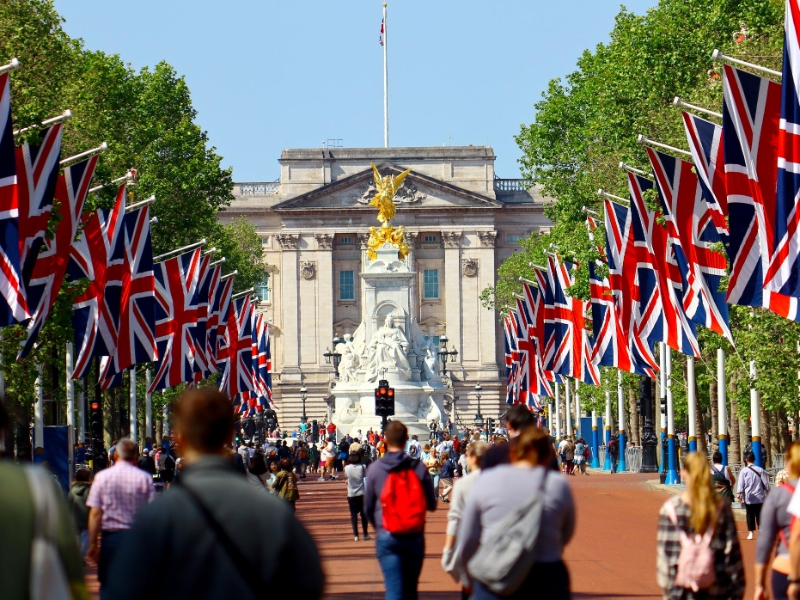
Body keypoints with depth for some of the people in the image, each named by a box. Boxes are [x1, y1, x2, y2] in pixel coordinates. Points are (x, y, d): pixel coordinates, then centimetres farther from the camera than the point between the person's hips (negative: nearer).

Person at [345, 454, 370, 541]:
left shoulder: (347, 468, -7)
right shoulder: (362, 467, -7)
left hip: (351, 495, -1)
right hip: (361, 494, 1)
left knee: (353, 514, 4)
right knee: (363, 514, 11)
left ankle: (356, 535, -2)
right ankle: (365, 534, 14)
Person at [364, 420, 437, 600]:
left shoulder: (375, 469, -3)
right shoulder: (419, 468, -3)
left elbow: (368, 507, 5)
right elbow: (431, 504, 4)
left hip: (387, 537, -1)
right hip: (415, 537, 1)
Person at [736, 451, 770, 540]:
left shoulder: (743, 471, -5)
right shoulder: (760, 470, 1)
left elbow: (740, 484, -6)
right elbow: (766, 483, 5)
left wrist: (739, 494, -2)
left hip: (748, 497, -2)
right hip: (760, 497, 2)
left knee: (750, 515, 5)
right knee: (760, 514, 7)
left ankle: (751, 533, 1)